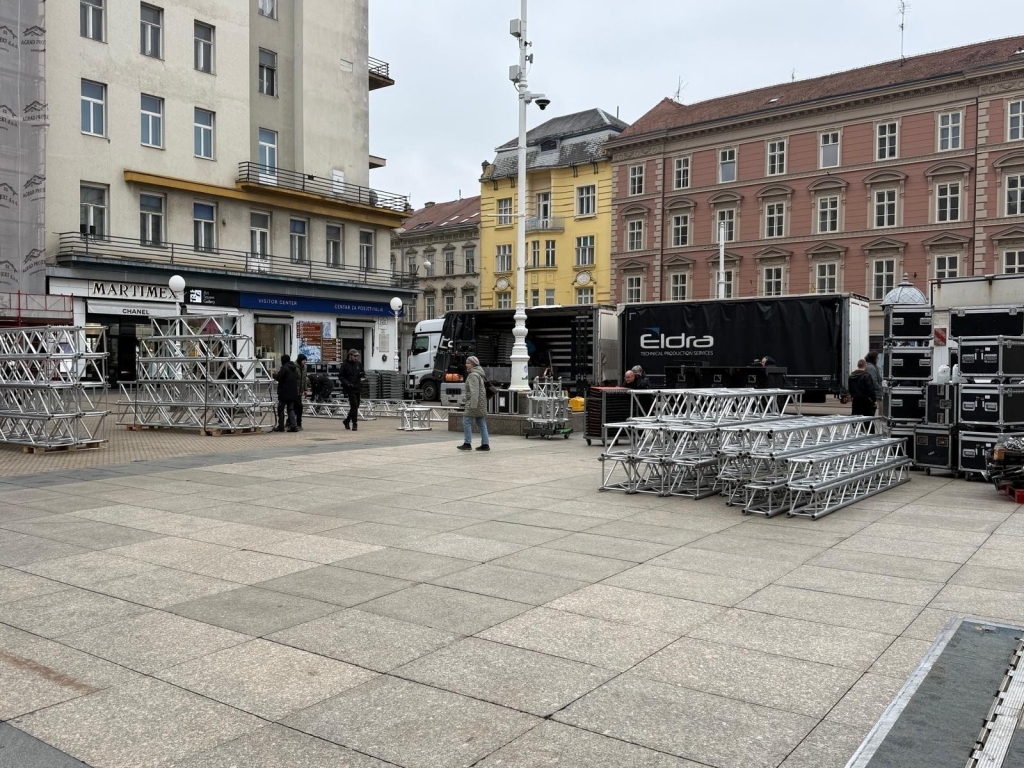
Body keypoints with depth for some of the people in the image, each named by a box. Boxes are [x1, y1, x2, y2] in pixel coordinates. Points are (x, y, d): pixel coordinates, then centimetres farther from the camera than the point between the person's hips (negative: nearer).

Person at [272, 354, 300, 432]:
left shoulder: (284, 368, -12)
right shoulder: (295, 369, 13)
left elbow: (278, 377, -18)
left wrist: (275, 374, 5)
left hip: (284, 393, -7)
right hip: (293, 393, 7)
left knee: (281, 409, 4)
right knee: (291, 409, 9)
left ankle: (281, 426, 6)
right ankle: (293, 426, -3)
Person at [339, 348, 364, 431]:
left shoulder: (359, 364, 11)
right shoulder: (345, 365, -3)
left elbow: (362, 374, 20)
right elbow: (340, 376, -3)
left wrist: (362, 378, -3)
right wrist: (347, 383, -17)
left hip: (358, 388, 6)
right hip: (350, 388, -6)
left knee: (356, 406, 11)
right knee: (354, 405, -13)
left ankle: (347, 421, 29)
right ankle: (354, 424, -8)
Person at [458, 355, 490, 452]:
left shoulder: (473, 375, -14)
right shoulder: (479, 374, 18)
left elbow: (475, 391, -21)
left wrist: (473, 405, -25)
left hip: (474, 401, -10)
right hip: (480, 403, 10)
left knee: (466, 421, -6)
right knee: (481, 424, 8)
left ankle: (467, 443, -6)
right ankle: (485, 444, 7)